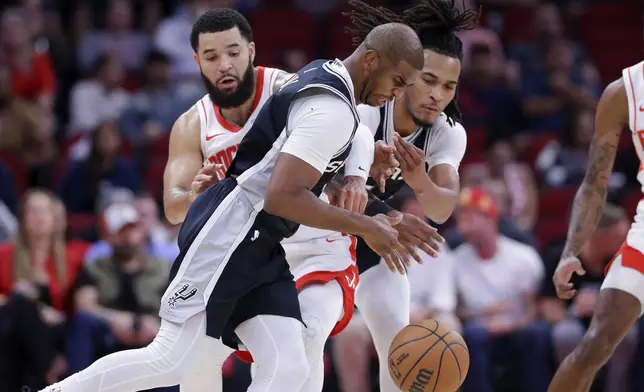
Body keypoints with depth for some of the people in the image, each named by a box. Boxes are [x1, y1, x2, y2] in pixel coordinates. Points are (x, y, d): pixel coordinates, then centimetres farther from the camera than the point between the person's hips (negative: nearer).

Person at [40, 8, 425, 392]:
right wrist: (365, 227, -18)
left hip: (258, 245, 10)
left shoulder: (321, 75, 13)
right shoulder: (332, 110, -18)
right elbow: (281, 196, -25)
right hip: (228, 231, -10)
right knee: (172, 361, -10)